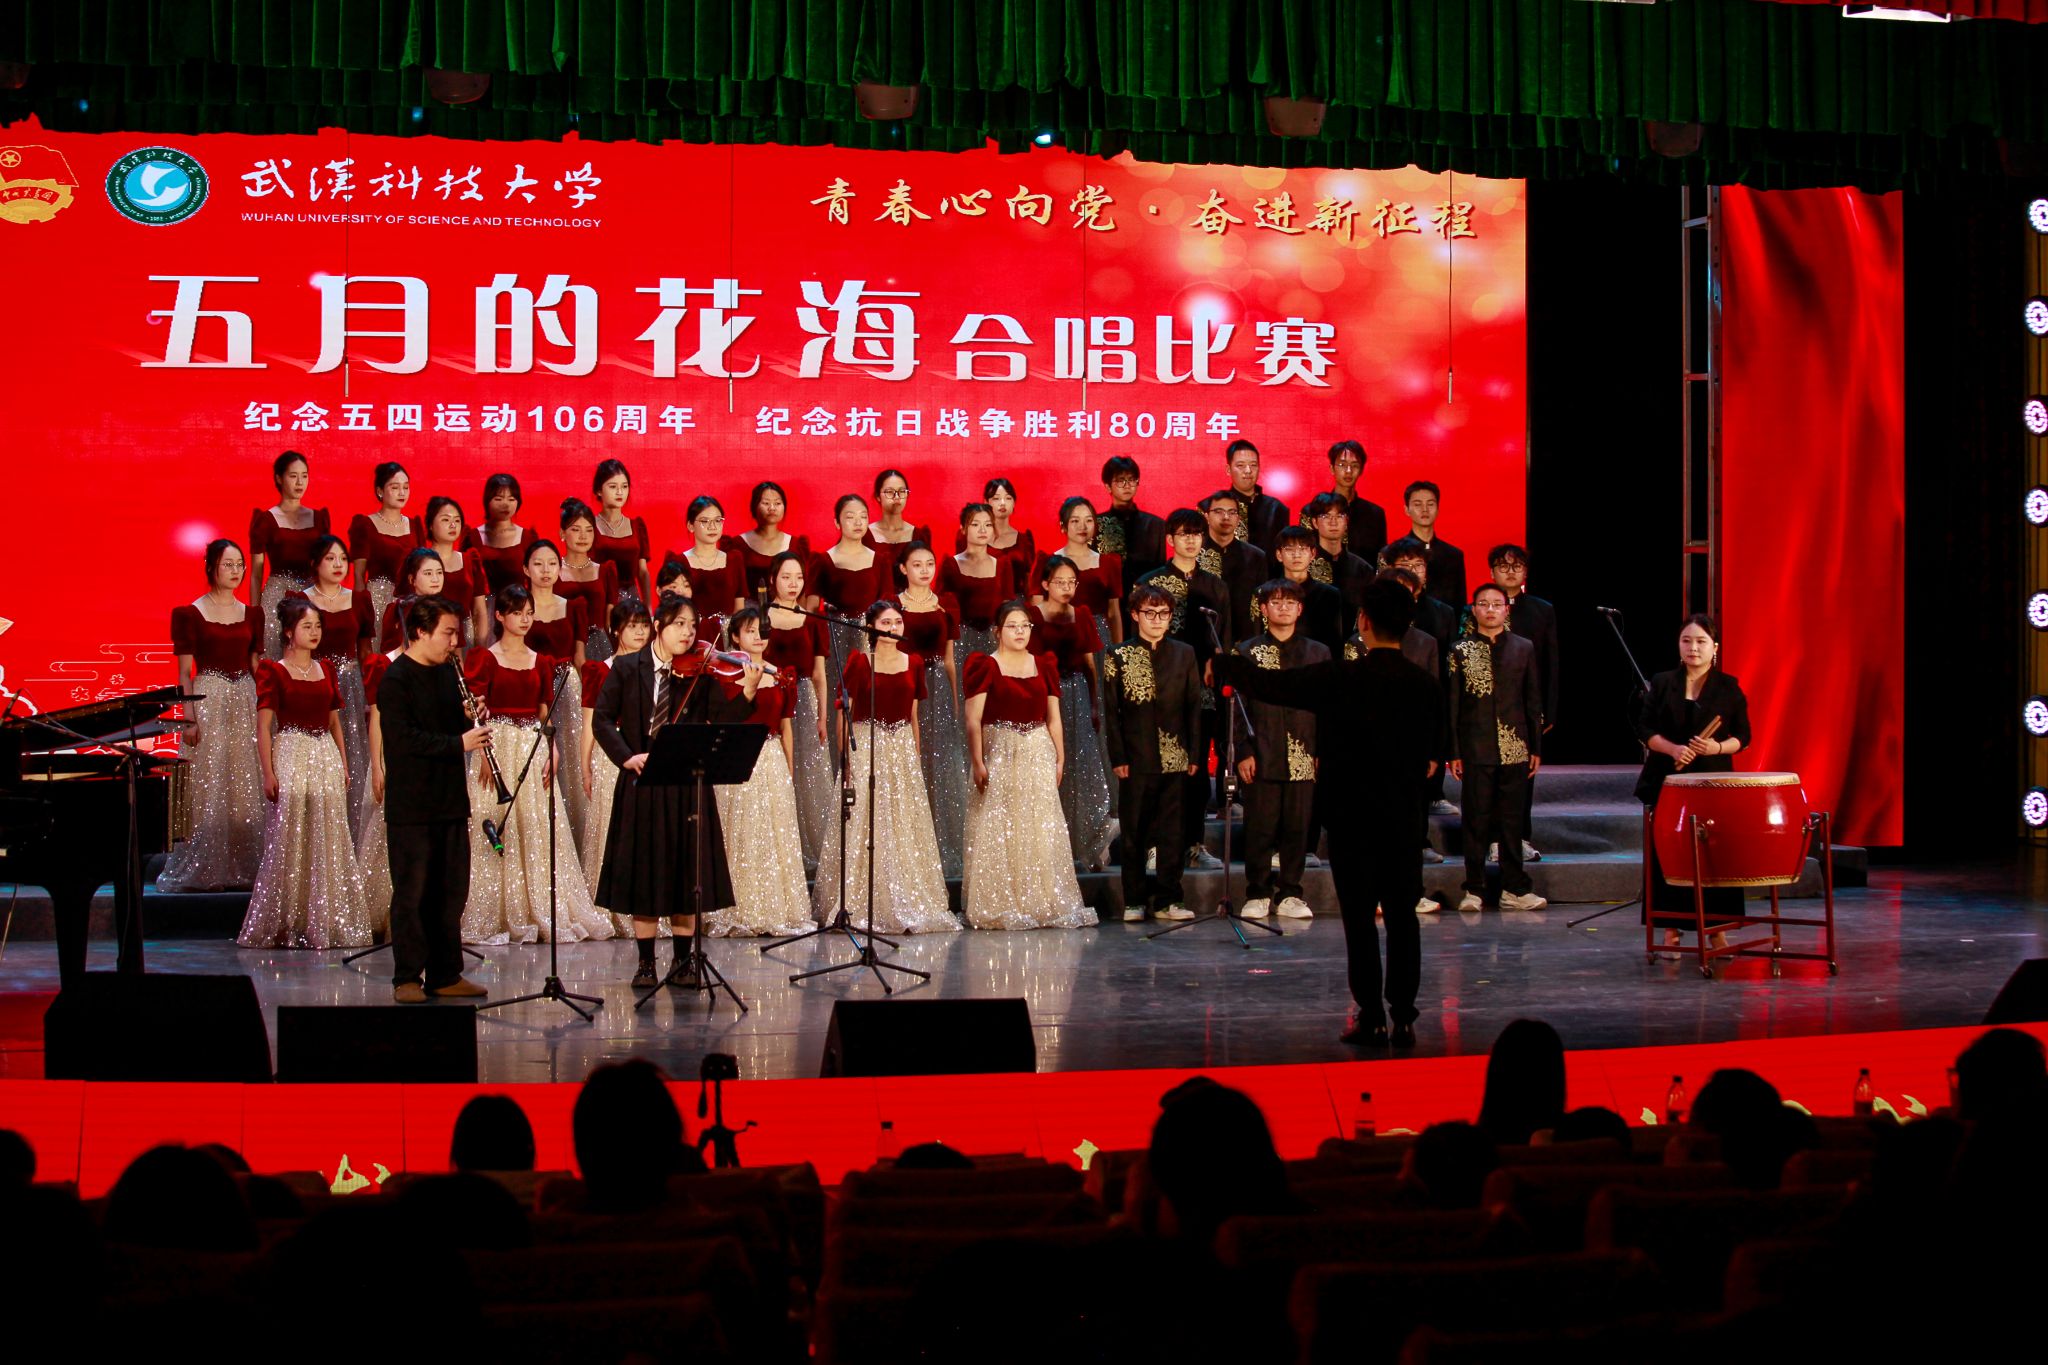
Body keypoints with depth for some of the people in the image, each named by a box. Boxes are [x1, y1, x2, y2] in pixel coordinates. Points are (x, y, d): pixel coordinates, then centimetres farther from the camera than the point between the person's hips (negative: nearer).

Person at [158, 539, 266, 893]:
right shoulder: (190, 613, 0)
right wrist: (189, 718, -11)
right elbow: (185, 671, -3)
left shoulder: (250, 614, 12)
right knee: (208, 788, -5)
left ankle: (241, 867, 7)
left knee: (244, 788, 2)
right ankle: (205, 870, -1)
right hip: (208, 701, -4)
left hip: (245, 703, 4)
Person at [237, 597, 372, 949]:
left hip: (326, 758, 5)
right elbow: (263, 726, -6)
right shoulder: (273, 670, -2)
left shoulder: (325, 670, 14)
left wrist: (343, 764, 13)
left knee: (328, 841, 4)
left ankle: (325, 921, 10)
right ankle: (284, 926, -1)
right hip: (291, 756, -5)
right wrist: (268, 773, -12)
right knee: (289, 842, -6)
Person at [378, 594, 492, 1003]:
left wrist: (472, 722, -3)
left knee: (451, 892, 10)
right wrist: (460, 743, -23)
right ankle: (406, 978, 4)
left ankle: (446, 975, 17)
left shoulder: (447, 672, 12)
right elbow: (405, 738, -20)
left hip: (449, 800, 8)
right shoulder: (395, 680, -12)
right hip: (411, 806, -7)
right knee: (412, 893, -2)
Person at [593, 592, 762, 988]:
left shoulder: (700, 673, 2)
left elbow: (722, 719, -8)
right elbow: (602, 718, -2)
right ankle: (646, 962, 13)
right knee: (642, 871, 4)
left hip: (687, 787, 0)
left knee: (686, 874, 4)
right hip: (640, 785, 0)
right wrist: (627, 756, -16)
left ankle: (682, 962, 15)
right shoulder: (627, 669, 2)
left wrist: (747, 691, -25)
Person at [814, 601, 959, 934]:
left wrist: (915, 757, 12)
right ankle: (858, 907, 2)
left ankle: (907, 905, 11)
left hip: (902, 750, 4)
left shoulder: (914, 664, 9)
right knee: (863, 826, -4)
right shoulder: (859, 661, -4)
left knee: (904, 827, 5)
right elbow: (844, 712, -4)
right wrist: (844, 758, -11)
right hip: (865, 748, -4)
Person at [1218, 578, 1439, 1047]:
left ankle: (1370, 1019, 3)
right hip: (1403, 820, 3)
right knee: (1402, 917, 8)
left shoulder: (1339, 678, -13)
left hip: (1351, 816, -3)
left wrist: (1224, 665, 11)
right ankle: (1404, 1018, 8)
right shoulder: (1425, 686, -1)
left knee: (1359, 919, 3)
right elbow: (1426, 759, 7)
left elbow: (1269, 683, -6)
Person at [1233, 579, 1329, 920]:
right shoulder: (1247, 652, 6)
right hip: (1261, 757, -2)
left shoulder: (1318, 654, 11)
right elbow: (1237, 706, 2)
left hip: (1302, 758, 2)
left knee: (1297, 826, 2)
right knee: (1260, 826, -1)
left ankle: (1290, 894, 12)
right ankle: (1257, 894, 9)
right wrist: (1243, 752, -6)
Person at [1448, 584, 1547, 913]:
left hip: (1514, 748, 1)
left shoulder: (1523, 648, 9)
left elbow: (1533, 701, 11)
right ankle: (1474, 889, 7)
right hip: (1476, 750, -1)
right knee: (1476, 819, 1)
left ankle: (1514, 888, 10)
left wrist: (1536, 747, 7)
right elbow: (1452, 704, 2)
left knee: (1512, 820, 4)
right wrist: (1453, 751, -3)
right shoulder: (1460, 650, 4)